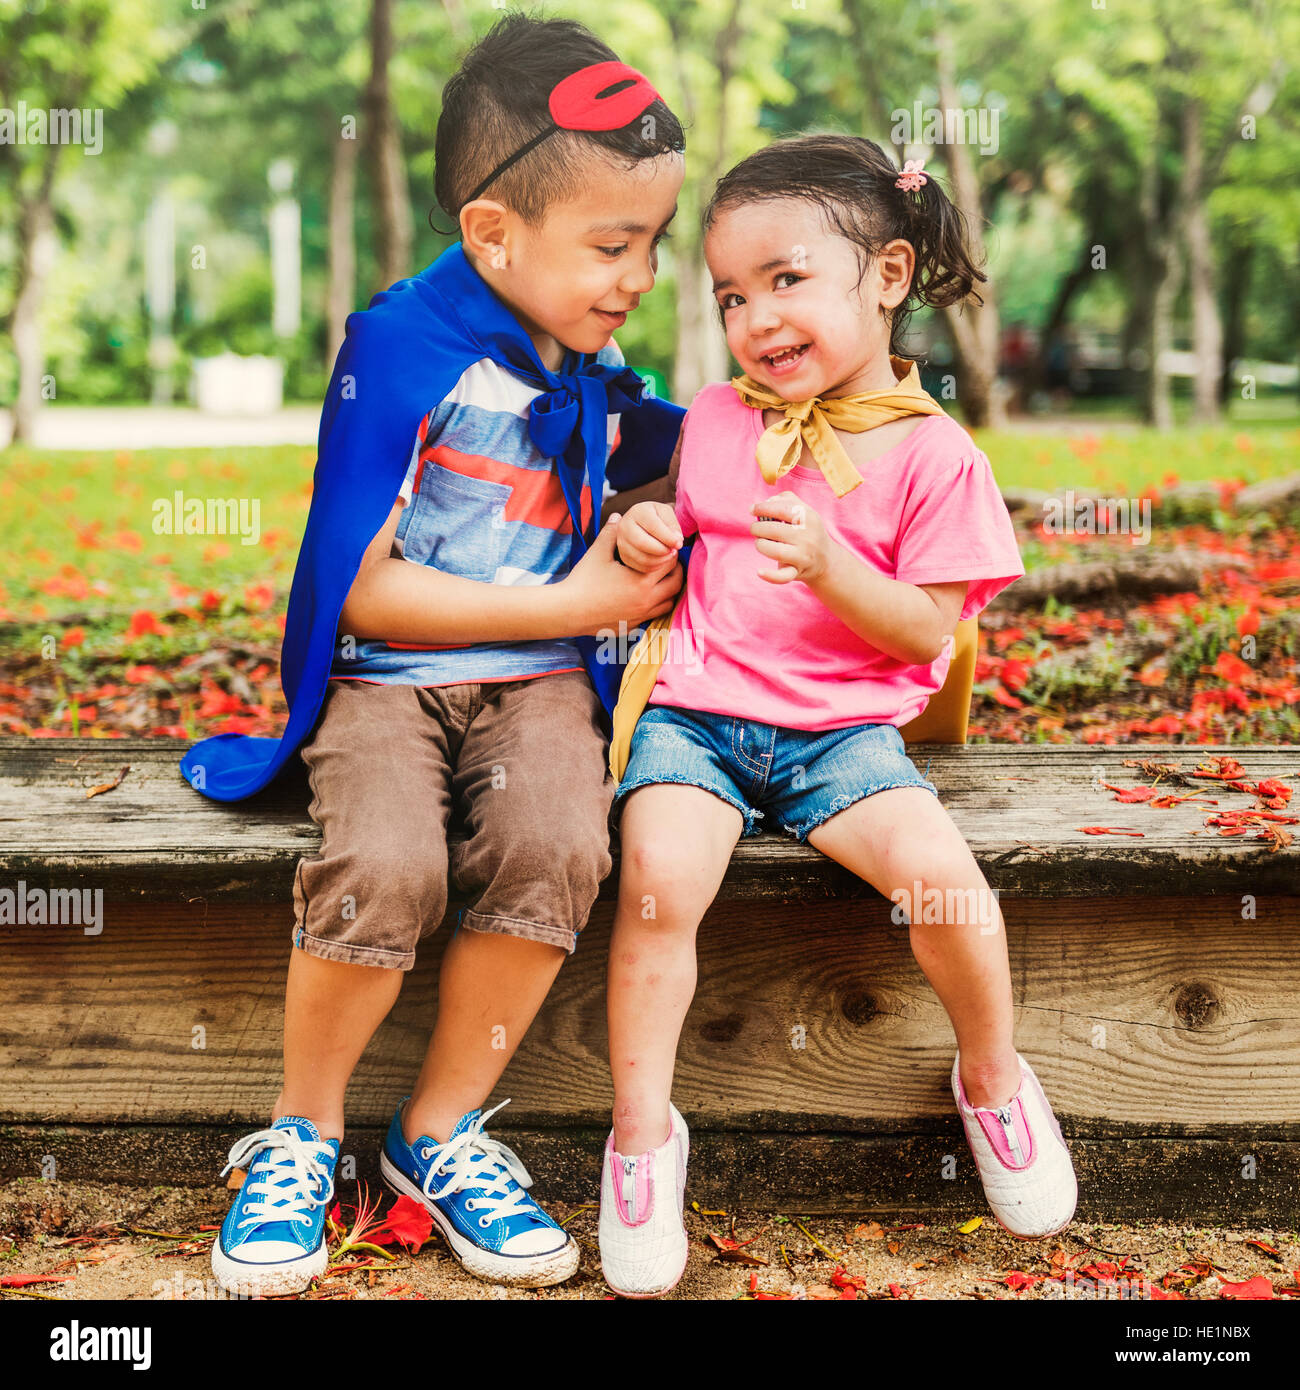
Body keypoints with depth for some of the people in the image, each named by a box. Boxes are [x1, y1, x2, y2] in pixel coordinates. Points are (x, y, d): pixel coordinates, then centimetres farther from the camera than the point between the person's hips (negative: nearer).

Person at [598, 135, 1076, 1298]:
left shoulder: (931, 452, -2)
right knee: (660, 876, -26)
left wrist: (831, 565, -22)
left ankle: (993, 1079, 5)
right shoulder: (715, 422, 10)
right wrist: (644, 539, -2)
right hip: (695, 710, 2)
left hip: (843, 726, -2)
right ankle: (643, 1133, -7)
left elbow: (925, 635, -5)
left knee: (939, 871, -26)